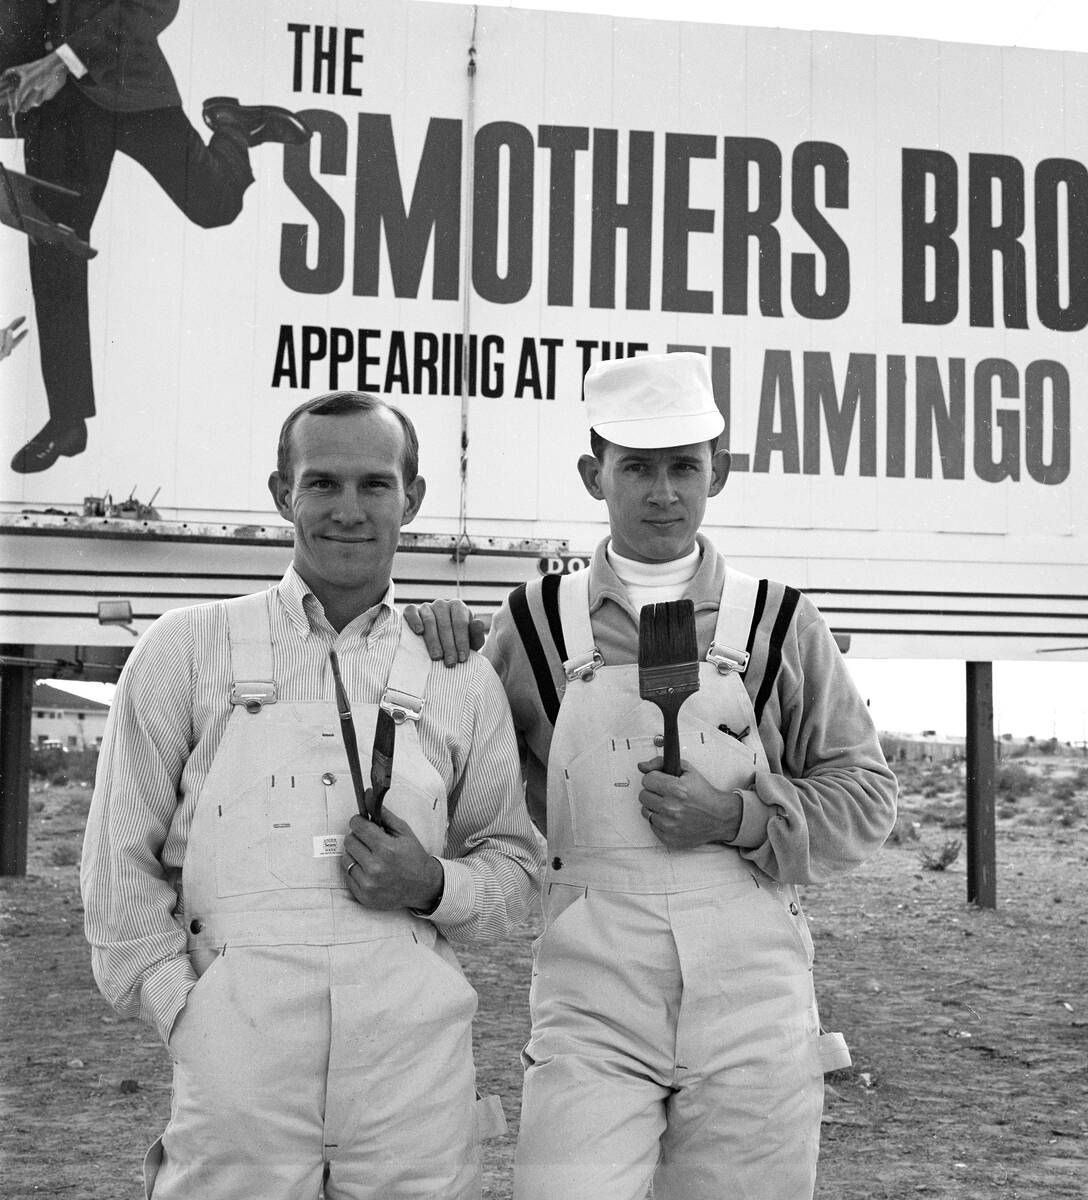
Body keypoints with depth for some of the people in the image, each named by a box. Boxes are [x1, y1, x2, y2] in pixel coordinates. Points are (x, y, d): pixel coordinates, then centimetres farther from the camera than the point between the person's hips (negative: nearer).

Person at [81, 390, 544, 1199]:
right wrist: (181, 1006, -3)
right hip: (236, 1061, -1)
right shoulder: (188, 648, 7)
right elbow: (121, 859, 7)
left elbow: (515, 863, 17)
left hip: (413, 1063, 2)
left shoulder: (463, 678, 12)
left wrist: (434, 885, -4)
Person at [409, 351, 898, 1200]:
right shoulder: (537, 622, 8)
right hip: (591, 999, 0)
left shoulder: (779, 623, 7)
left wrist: (739, 819, -8)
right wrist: (443, 655, -4)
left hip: (749, 1001, 1)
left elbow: (864, 794, 8)